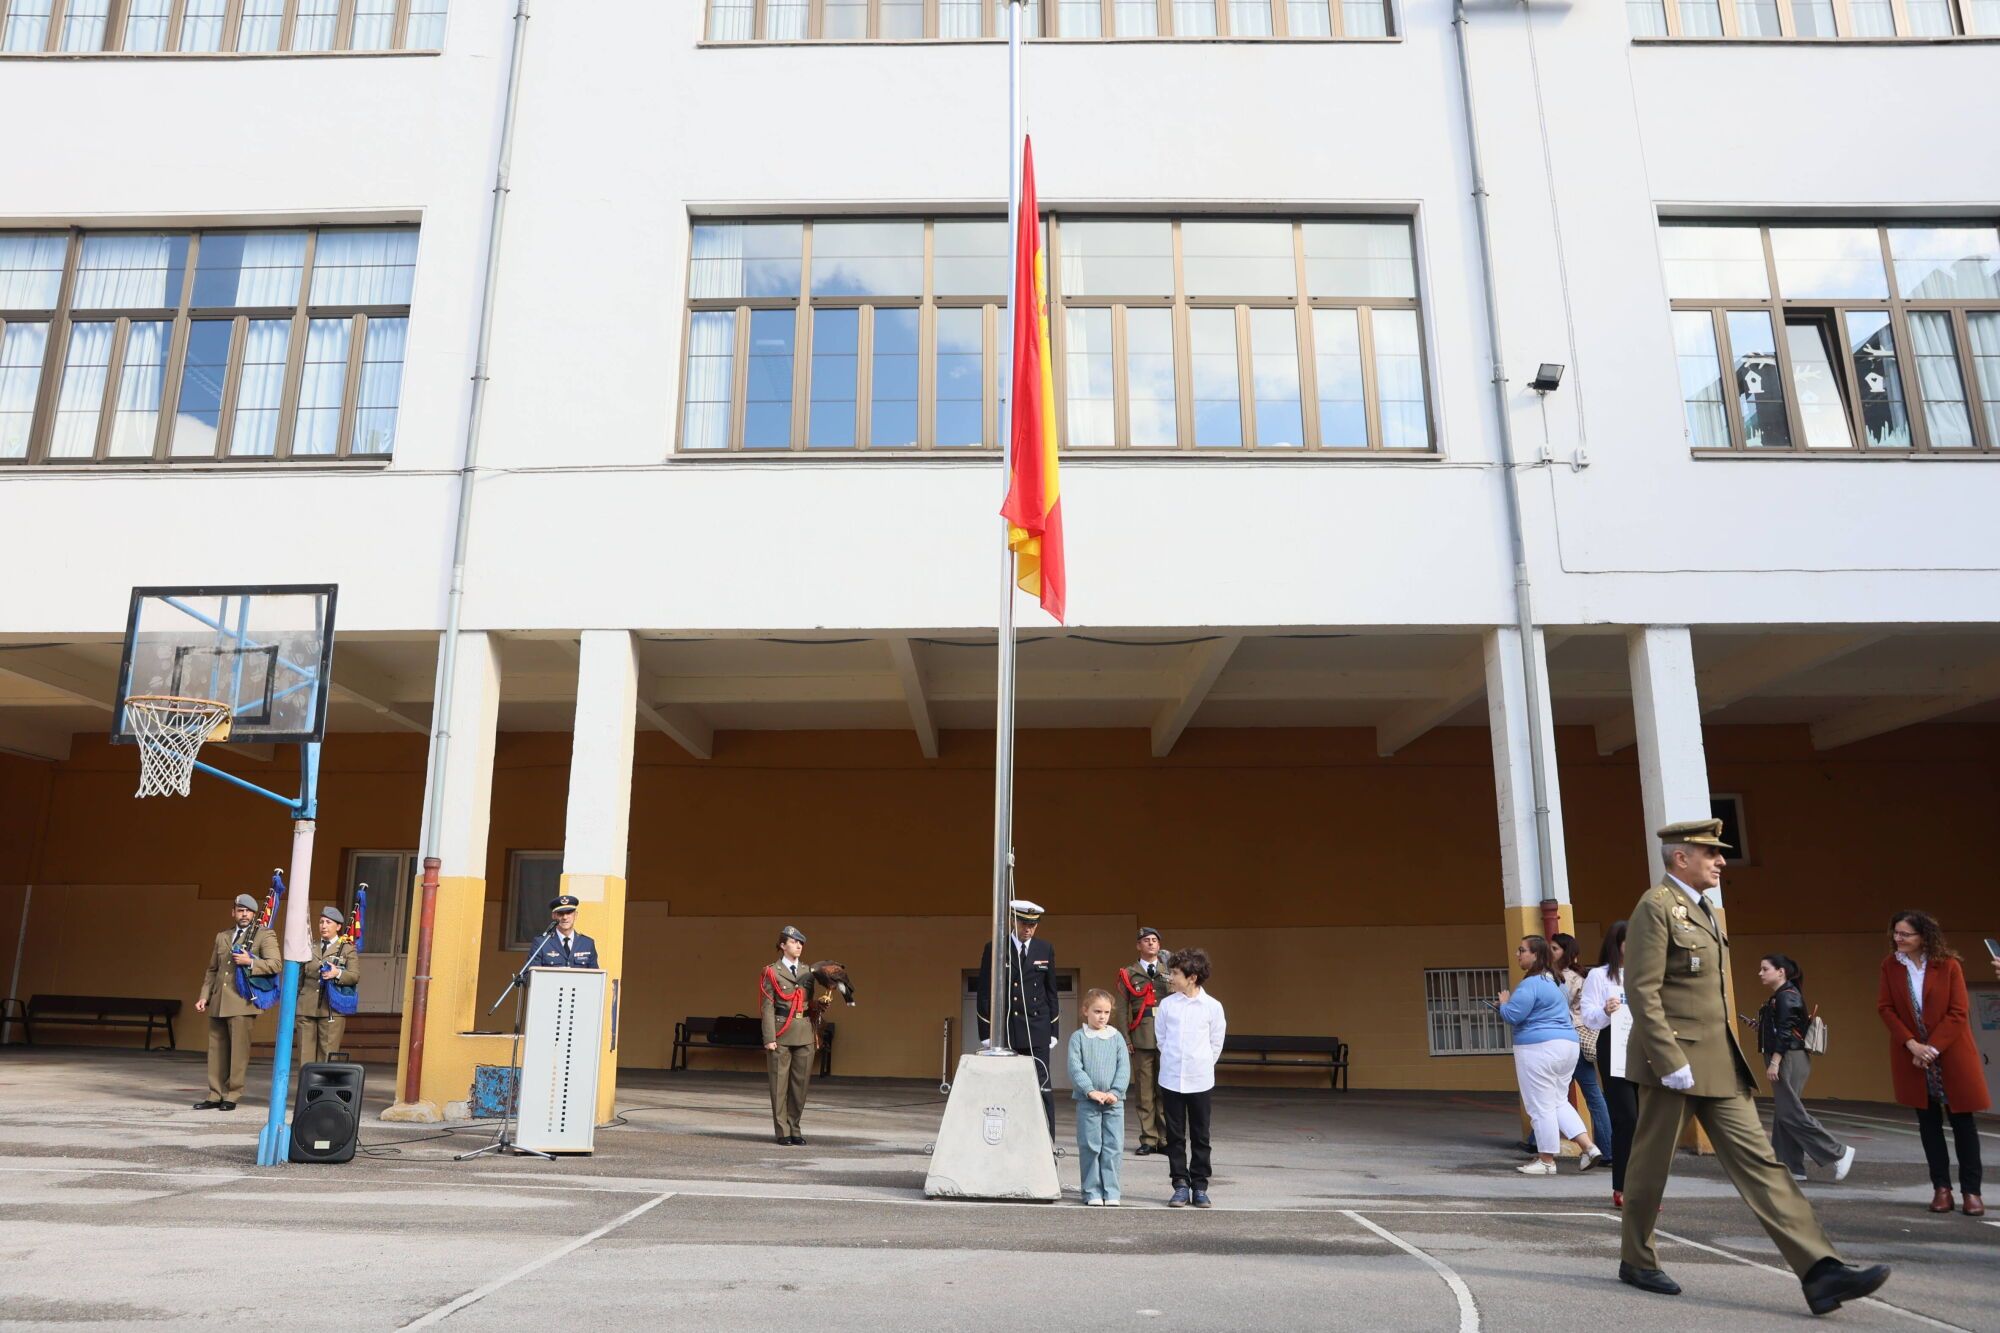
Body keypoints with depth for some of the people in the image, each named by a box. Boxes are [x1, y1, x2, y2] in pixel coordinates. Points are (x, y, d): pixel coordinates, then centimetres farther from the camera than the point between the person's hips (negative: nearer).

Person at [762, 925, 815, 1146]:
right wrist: (769, 1038, -11)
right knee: (780, 1083, 2)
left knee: (801, 1082, 5)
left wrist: (816, 1033, 11)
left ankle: (794, 1129, 16)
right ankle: (782, 1131, 10)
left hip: (805, 1034, 4)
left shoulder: (807, 972, 13)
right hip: (782, 1033, -4)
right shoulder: (772, 972, -1)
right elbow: (768, 1007, -5)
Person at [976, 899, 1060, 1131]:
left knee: (1042, 1086, -3)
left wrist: (1053, 1032, 8)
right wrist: (986, 1033, -4)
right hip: (1005, 1030, -1)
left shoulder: (1046, 950, 8)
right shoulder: (995, 949, 0)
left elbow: (1051, 992, 12)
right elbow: (985, 993, 1)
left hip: (1038, 1031, 2)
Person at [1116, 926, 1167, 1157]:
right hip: (1141, 1037, -1)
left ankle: (1165, 1138, 9)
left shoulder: (1169, 973, 14)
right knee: (1144, 1090, 0)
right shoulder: (1128, 974, 11)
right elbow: (1122, 1009, 5)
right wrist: (1126, 1040, -1)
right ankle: (1148, 1139, 7)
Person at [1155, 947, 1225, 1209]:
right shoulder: (1167, 1004, -1)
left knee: (1200, 1136, 6)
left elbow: (1216, 1043, 5)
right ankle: (1181, 1185, 14)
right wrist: (1172, 1061, 9)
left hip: (1199, 1080, -1)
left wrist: (1201, 1066, 7)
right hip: (1171, 1078, 1)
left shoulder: (1212, 1006, -5)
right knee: (1175, 1136, 6)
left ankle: (1199, 1187, 16)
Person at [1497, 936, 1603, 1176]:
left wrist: (1504, 1002, 1)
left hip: (1539, 1048, -10)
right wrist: (1509, 1003, 20)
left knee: (1541, 1107, 0)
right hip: (1567, 1044, 10)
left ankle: (1546, 1161, 7)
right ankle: (1590, 1148, 7)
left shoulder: (1530, 984, -16)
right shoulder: (1552, 981, 17)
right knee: (1559, 1102, 18)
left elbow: (1513, 1016, -19)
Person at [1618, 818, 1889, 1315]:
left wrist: (1733, 1052, 20)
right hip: (1675, 1060, -9)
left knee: (1758, 1161, 3)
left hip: (1719, 1063, 9)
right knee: (1652, 1164, 5)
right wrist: (1672, 1062, -22)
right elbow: (1642, 993, -19)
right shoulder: (1656, 906, -13)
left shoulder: (1704, 909, 16)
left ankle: (1819, 1272, 0)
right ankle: (1635, 1261, 19)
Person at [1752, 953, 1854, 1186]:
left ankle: (1839, 1154, -1)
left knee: (1791, 1114, -9)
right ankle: (1790, 1167, 11)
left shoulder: (1787, 996, -13)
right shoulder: (1778, 997, 16)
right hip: (1785, 1061, 10)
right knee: (1782, 1115, 9)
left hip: (1790, 1060, -10)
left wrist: (1774, 1062, -20)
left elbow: (1785, 1033, -19)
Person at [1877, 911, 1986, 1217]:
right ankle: (1941, 1187, 13)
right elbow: (1885, 1007, -1)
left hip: (1950, 1052, -2)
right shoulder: (1890, 965, -2)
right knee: (1928, 1120, 6)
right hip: (1911, 1054, 2)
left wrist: (1933, 1048, -16)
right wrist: (1911, 1044, -12)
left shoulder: (1948, 965, -10)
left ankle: (1971, 1191, 12)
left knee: (1962, 1120, 4)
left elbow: (1958, 1012, -10)